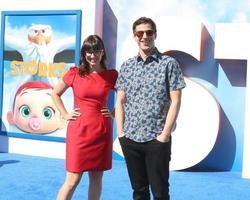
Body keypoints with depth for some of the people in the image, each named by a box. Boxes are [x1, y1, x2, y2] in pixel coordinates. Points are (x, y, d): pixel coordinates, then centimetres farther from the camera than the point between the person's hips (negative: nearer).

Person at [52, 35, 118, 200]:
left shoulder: (112, 75, 3)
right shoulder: (74, 73, 1)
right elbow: (56, 94, 14)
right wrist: (65, 115, 5)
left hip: (102, 131, 2)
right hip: (79, 130, -1)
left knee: (97, 177, 9)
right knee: (73, 179, -3)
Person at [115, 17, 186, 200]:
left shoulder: (169, 64, -1)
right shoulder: (127, 66, 9)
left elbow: (175, 101, -5)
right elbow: (120, 101, 10)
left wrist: (165, 135, -11)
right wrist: (121, 132, 1)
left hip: (157, 139, -3)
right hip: (130, 139, 4)